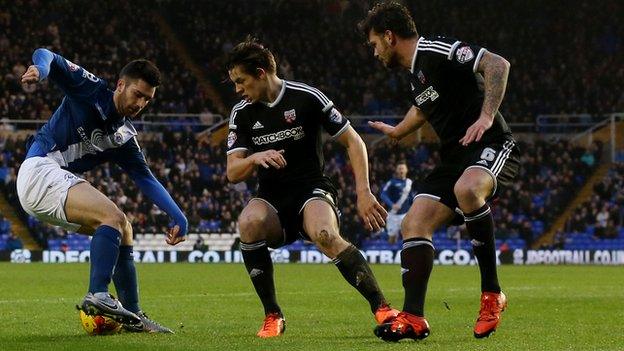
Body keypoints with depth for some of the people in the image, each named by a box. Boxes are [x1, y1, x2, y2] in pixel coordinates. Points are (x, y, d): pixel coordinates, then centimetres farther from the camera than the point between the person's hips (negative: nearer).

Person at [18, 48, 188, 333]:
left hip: (60, 184, 9)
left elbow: (146, 179, 11)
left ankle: (132, 316, 11)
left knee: (123, 230, 9)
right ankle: (98, 296, -30)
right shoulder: (90, 90, -4)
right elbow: (45, 56, -11)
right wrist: (41, 69, -37)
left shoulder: (125, 137, 13)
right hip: (40, 169, -9)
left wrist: (178, 217, -1)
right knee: (113, 217, -21)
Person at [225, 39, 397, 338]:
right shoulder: (242, 114, 4)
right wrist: (255, 158, -23)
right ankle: (272, 317, -19)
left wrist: (363, 193, -10)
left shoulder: (306, 98, -7)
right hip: (271, 200, 3)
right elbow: (233, 173, 0)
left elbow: (352, 141, -2)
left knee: (324, 234, -37)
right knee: (248, 223, -32)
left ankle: (382, 309, -33)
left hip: (312, 191, -3)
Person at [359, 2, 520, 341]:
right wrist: (396, 132, 56)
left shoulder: (437, 51, -12)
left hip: (490, 147, -9)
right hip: (454, 157, 9)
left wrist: (486, 115, -30)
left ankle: (491, 293, -26)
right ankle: (413, 318, -4)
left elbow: (498, 64, -22)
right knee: (414, 223, -5)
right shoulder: (415, 73, 16)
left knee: (466, 189, -39)